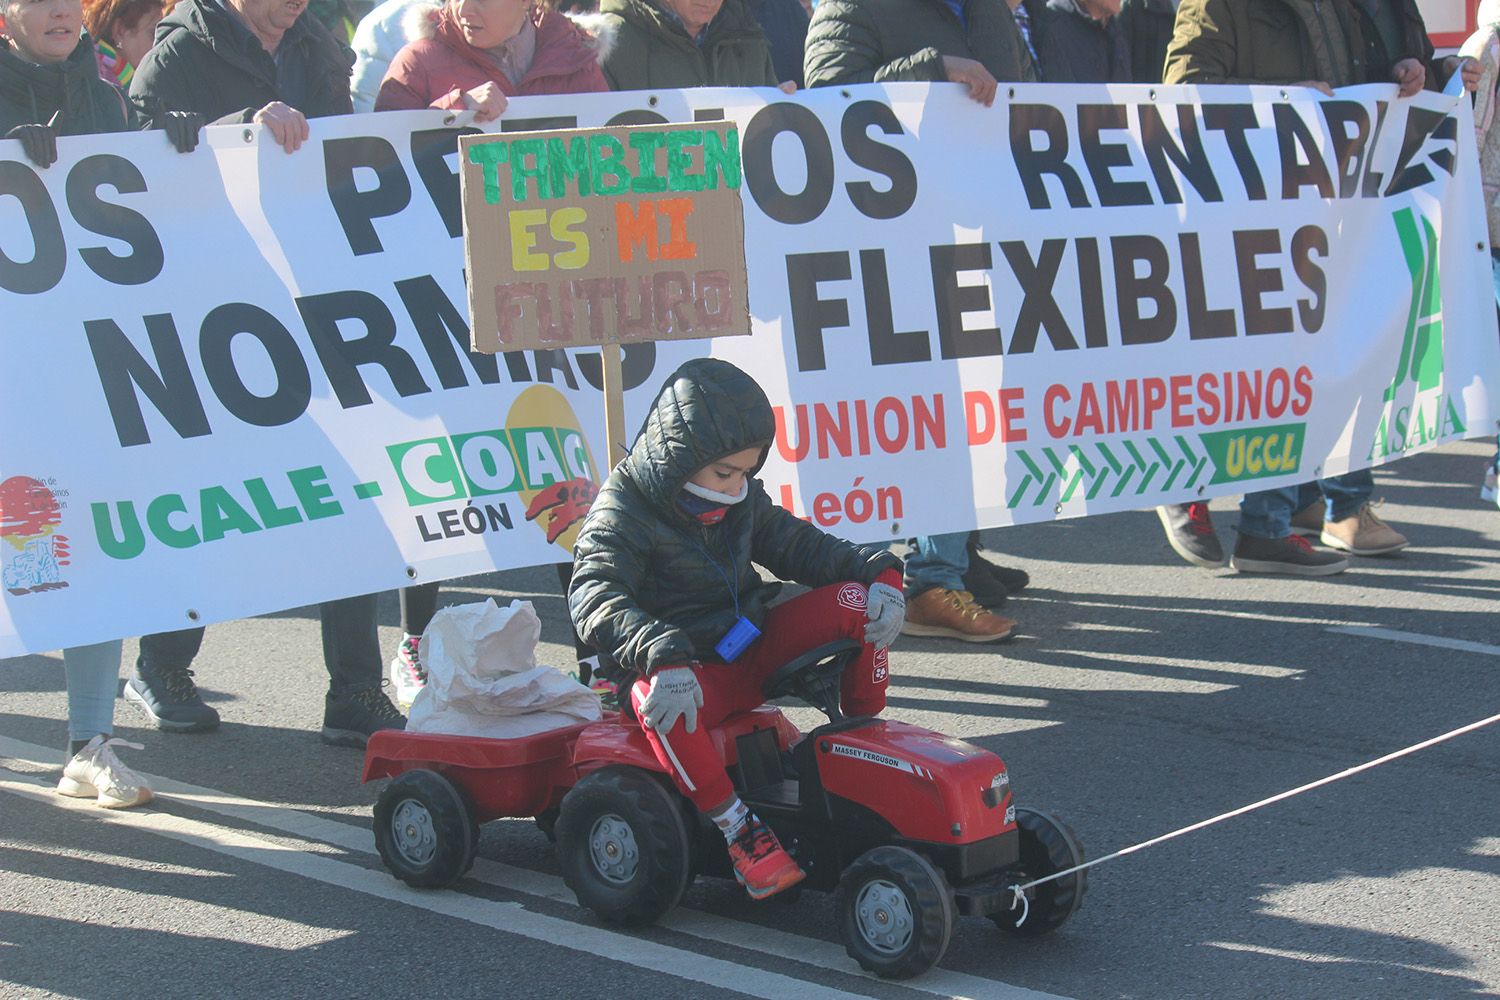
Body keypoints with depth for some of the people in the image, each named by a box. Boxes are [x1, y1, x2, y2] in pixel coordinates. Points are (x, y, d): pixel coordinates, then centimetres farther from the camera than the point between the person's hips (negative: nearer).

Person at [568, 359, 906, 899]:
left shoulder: (742, 500, 6)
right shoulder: (623, 515, -16)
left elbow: (798, 545, 12)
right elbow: (595, 597, -31)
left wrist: (878, 569, -8)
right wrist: (661, 653, -50)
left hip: (754, 644, 6)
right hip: (690, 670, -6)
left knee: (855, 601, -13)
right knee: (658, 699, -42)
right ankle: (739, 830, -31)